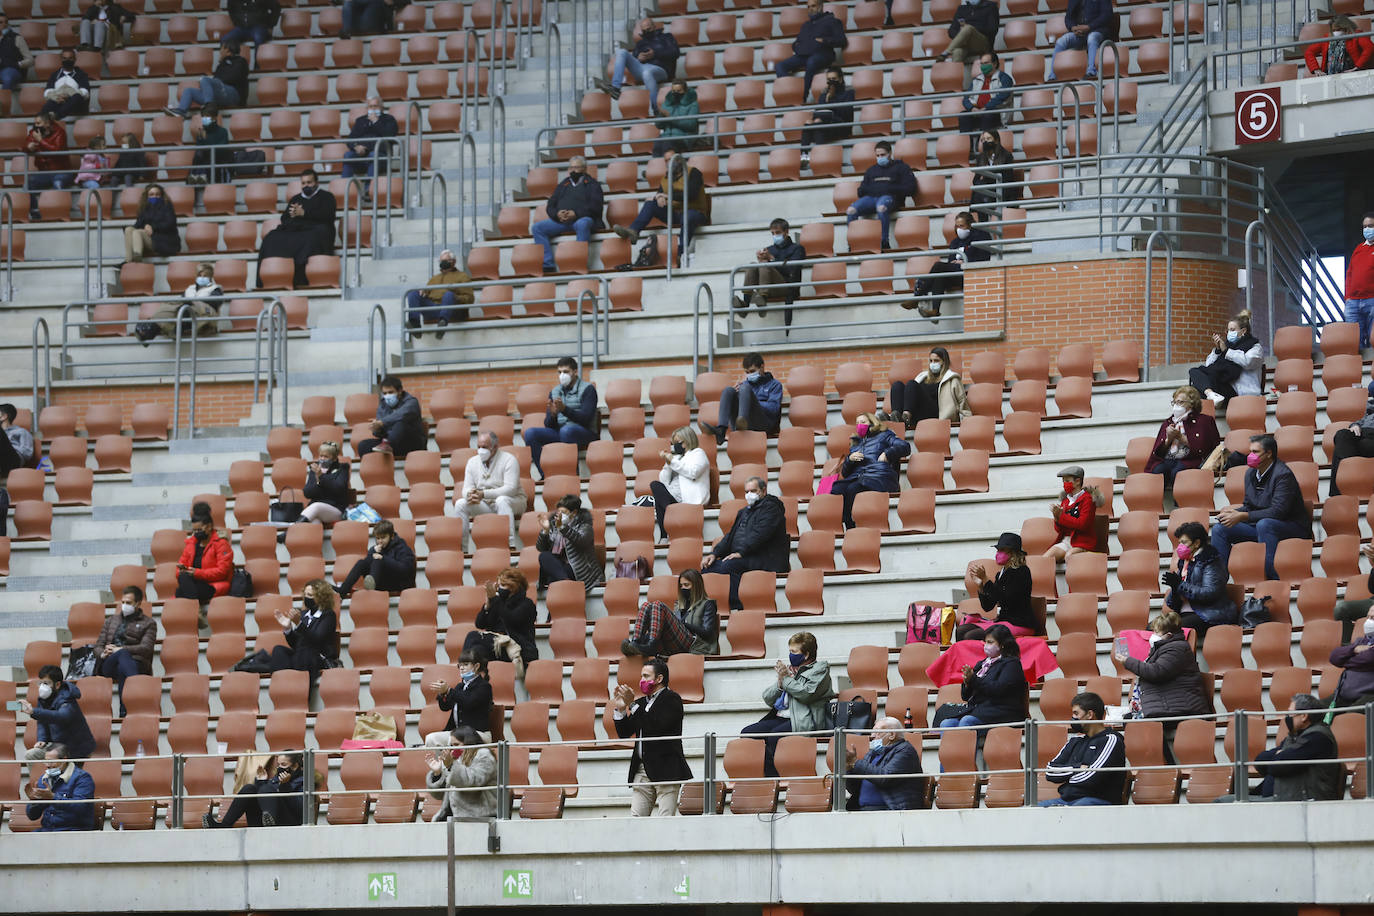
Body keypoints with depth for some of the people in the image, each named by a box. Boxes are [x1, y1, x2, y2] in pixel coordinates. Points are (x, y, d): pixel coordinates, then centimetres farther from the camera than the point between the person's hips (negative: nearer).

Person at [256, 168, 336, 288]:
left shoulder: (326, 197, 18)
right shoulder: (295, 199, 33)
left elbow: (327, 215, 0)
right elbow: (284, 218, 24)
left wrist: (303, 213, -4)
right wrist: (292, 214, 1)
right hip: (294, 230, 5)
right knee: (271, 240, -23)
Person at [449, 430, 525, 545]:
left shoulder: (509, 460, -11)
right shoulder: (472, 462, 6)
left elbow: (510, 489, -22)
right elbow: (467, 488, 3)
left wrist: (484, 494, -32)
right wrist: (470, 495, -25)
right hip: (485, 505, 5)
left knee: (501, 500, -38)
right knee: (460, 503, -17)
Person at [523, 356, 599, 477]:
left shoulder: (587, 389, 1)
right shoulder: (554, 392, 16)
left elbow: (585, 418, -12)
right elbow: (548, 425, 11)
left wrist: (564, 409, -24)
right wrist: (552, 415, -13)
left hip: (584, 433, -5)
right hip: (558, 431, 5)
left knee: (566, 430, -39)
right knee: (530, 433, -18)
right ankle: (545, 475, -21)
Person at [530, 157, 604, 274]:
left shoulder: (592, 184, 13)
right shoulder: (562, 185, 27)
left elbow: (596, 206, -3)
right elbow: (550, 207, 20)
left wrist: (576, 213, -16)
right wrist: (557, 214, -5)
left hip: (582, 218, -5)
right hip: (561, 221, 5)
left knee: (582, 224, -42)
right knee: (537, 228, -15)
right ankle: (548, 266, -23)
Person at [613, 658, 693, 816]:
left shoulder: (671, 699, -2)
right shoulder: (642, 703, 20)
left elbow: (659, 726, -18)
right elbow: (624, 733, 21)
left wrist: (632, 705, -14)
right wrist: (620, 708, 6)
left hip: (665, 771, -7)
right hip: (642, 771, 7)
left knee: (665, 820, -12)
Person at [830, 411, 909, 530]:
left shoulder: (884, 436, 24)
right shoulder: (855, 444, 37)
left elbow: (905, 447, 8)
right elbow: (844, 473, 29)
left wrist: (887, 454, -4)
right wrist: (849, 459, 9)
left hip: (879, 476, -5)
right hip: (855, 477, 5)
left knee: (852, 489, -38)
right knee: (835, 491, -32)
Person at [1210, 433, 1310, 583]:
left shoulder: (1283, 474, -18)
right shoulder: (1250, 474, 8)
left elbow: (1278, 511, -27)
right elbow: (1248, 507, 17)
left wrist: (1242, 516, -28)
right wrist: (1234, 512, -8)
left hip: (1291, 527, -8)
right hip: (1259, 526, 8)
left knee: (1264, 524, -40)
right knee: (1219, 529, -3)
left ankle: (1273, 579, -39)